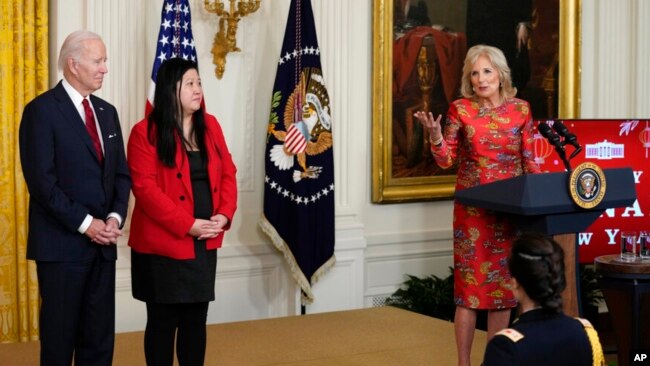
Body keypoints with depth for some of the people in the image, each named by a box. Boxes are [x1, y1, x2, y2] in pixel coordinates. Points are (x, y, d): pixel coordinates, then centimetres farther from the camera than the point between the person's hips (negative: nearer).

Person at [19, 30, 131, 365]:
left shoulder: (107, 112, 14)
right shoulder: (42, 110, -8)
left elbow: (121, 173, 14)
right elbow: (41, 180, -15)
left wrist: (115, 217, -4)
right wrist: (84, 223, -16)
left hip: (103, 242, 6)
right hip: (62, 243, -6)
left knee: (99, 336, 9)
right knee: (60, 334, 4)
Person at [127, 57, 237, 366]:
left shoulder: (210, 125, 8)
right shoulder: (145, 132, -9)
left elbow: (227, 173, 10)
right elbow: (145, 188, -15)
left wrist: (224, 215, -7)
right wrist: (187, 225, -19)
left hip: (204, 244, 5)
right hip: (163, 244, -5)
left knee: (196, 318, 10)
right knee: (163, 320, 4)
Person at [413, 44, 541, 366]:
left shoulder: (520, 109, 4)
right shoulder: (460, 109, -1)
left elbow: (529, 161, 9)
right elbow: (446, 161, -1)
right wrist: (435, 135, -18)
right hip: (472, 207, -2)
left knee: (504, 284, 7)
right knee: (469, 282, -3)